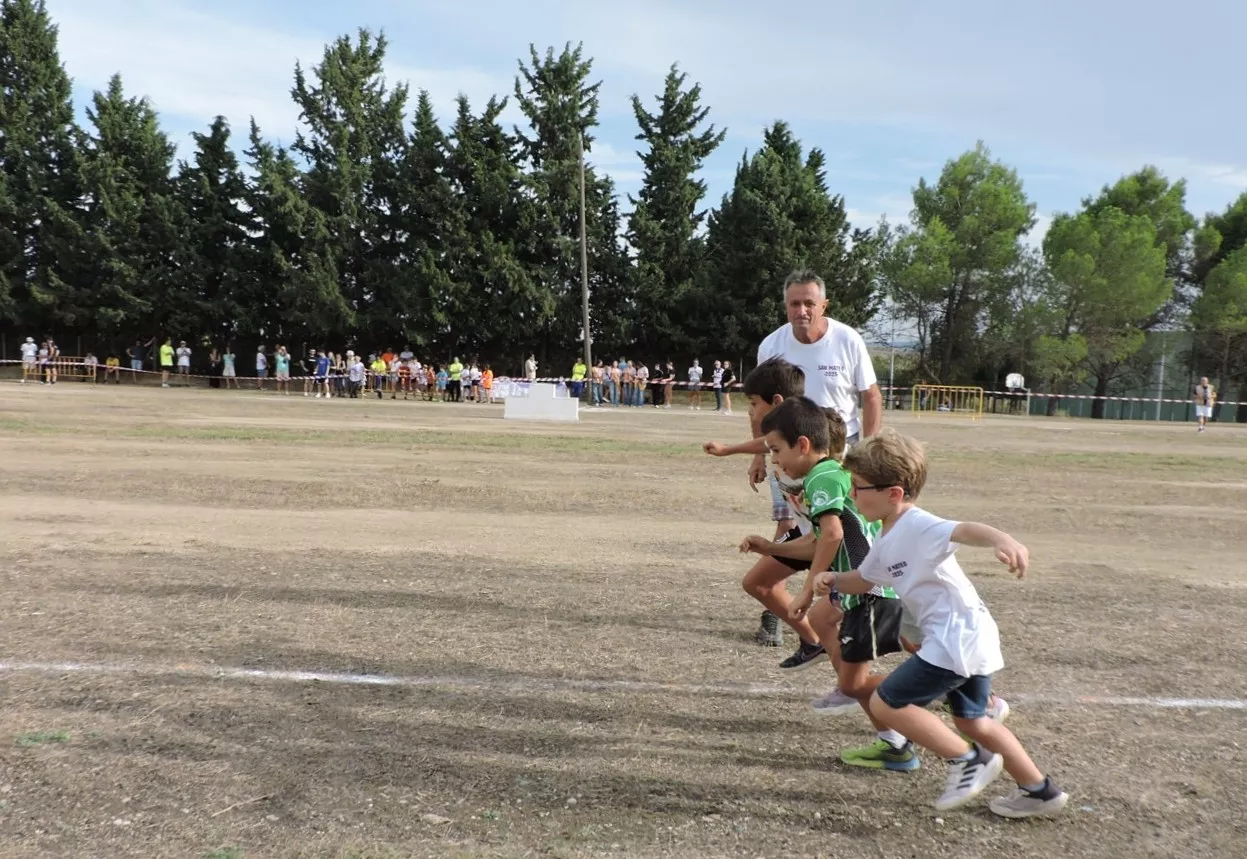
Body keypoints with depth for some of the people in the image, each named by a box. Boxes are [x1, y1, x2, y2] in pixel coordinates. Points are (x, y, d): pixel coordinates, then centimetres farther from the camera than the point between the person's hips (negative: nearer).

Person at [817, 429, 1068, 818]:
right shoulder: (886, 543, 12)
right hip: (972, 641, 11)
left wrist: (1004, 540, -58)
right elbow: (863, 581, 28)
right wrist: (833, 579, 6)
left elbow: (965, 529, -37)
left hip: (956, 639, -11)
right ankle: (1039, 790, 37)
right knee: (970, 720, 26)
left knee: (886, 703, -6)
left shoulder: (917, 526, -18)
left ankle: (969, 759, 5)